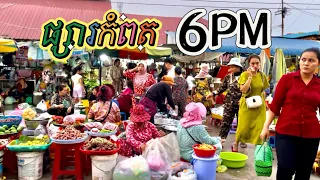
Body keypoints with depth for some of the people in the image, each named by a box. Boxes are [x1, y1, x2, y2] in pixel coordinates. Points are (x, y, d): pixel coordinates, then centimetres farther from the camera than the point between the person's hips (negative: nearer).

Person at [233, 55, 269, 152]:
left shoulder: (262, 76, 3)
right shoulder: (245, 74, -9)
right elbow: (243, 90, -21)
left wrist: (262, 99, 4)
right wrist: (250, 76, -21)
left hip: (259, 106, 3)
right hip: (247, 105, -3)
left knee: (259, 127, -1)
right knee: (243, 127, 2)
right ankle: (235, 144, 27)